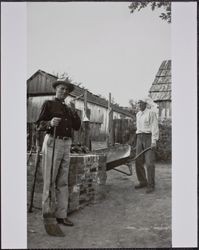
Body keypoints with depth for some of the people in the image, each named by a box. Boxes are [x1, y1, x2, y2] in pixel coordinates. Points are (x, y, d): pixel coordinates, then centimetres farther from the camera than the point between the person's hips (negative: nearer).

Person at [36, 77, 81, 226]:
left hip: (66, 145, 6)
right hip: (52, 142, -6)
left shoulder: (68, 108, 20)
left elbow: (77, 127, 13)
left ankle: (61, 215, 16)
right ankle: (47, 214, 10)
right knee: (49, 181, -1)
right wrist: (50, 123, -24)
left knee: (63, 182, 8)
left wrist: (74, 111, 0)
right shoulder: (48, 104, 3)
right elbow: (39, 125, -4)